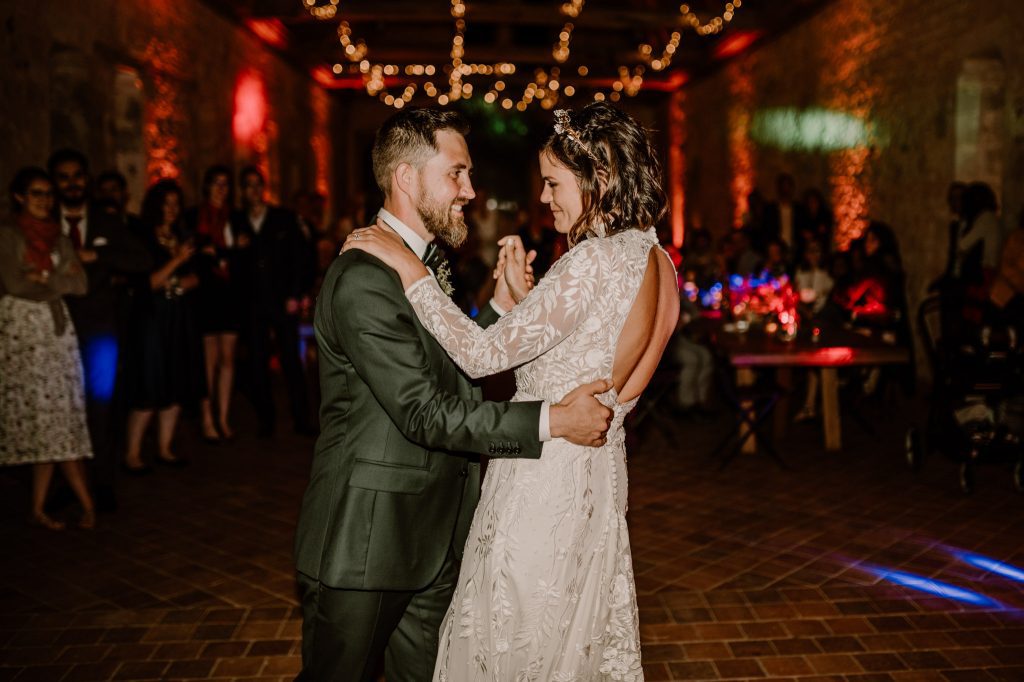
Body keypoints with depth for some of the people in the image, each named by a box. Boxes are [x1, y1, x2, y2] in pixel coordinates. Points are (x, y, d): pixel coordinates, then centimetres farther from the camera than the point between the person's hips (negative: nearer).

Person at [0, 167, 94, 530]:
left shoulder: (60, 239, 14)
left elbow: (80, 284, 3)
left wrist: (42, 279, -8)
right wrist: (58, 280, -3)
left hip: (56, 332, 4)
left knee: (54, 417, 0)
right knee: (44, 417, -2)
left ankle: (39, 507, 7)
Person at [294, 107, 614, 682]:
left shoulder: (428, 263, 12)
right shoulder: (364, 279, -21)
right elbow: (425, 411, -25)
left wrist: (503, 305, -1)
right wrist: (551, 420, -25)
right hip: (367, 543, -8)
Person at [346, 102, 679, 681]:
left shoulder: (599, 260, -23)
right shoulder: (658, 263, 6)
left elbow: (483, 355, -22)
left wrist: (408, 266, -16)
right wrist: (521, 293, 5)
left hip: (545, 477, -9)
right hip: (598, 475, 9)